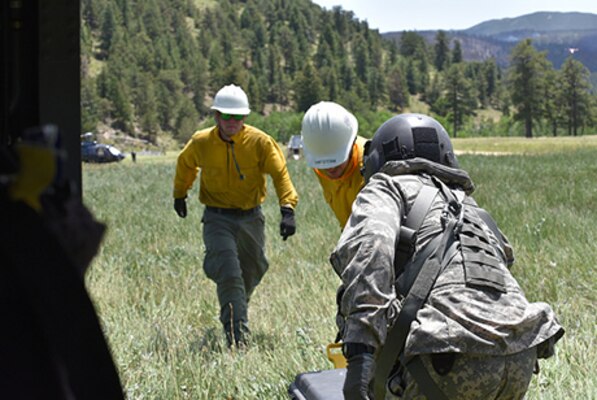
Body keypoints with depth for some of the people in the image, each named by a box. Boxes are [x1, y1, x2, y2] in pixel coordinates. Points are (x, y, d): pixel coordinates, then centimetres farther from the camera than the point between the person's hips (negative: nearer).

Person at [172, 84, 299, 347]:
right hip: (217, 218, -2)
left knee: (253, 271, 18)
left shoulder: (260, 142, -13)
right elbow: (185, 165, 12)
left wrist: (287, 209, -27)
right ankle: (237, 336, -19)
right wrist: (179, 195, 24)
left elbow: (280, 174, -14)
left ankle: (236, 309, 49)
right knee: (229, 274, -18)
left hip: (251, 217, 2)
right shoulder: (200, 143, -9)